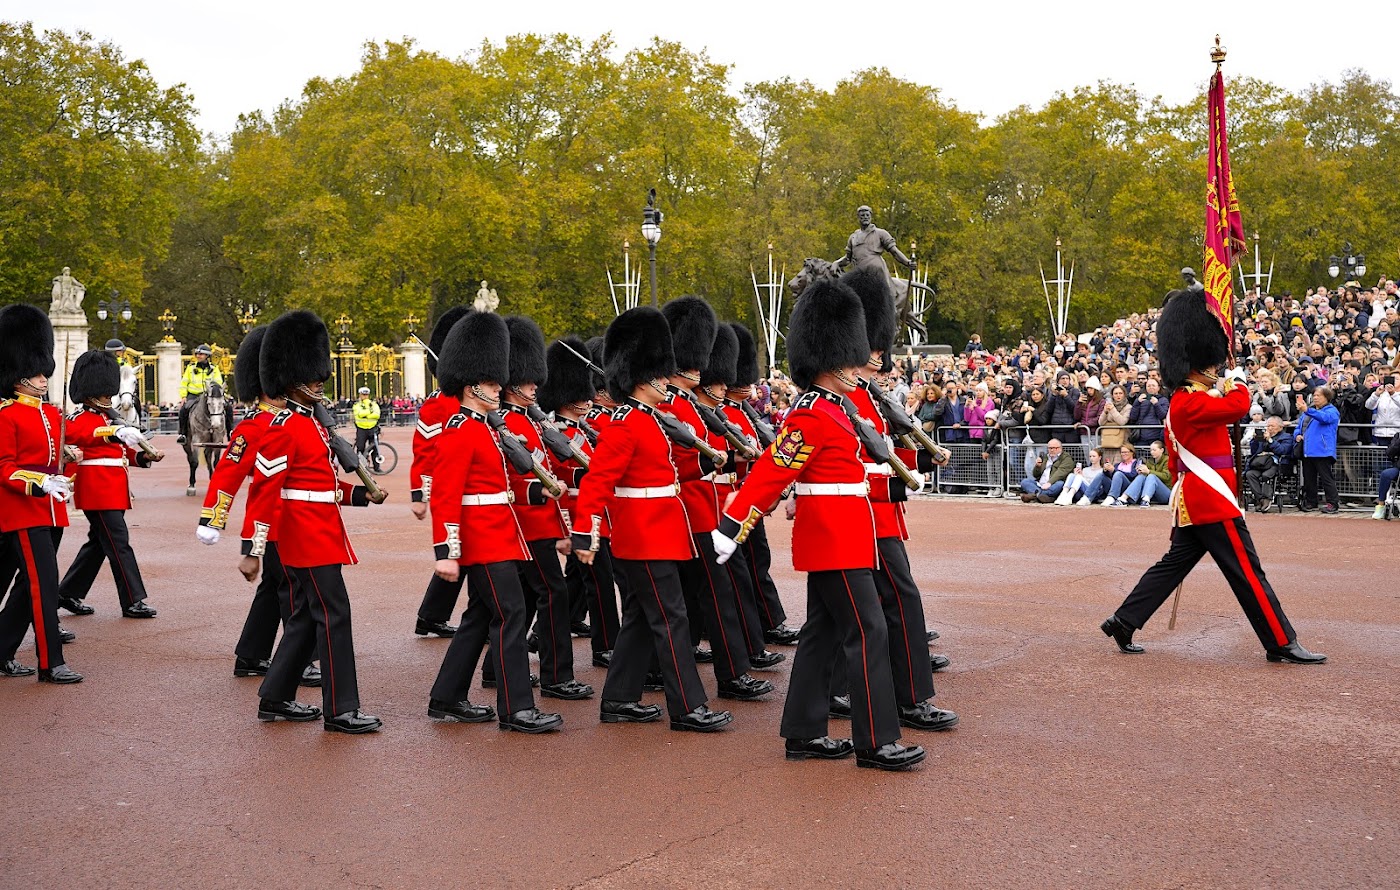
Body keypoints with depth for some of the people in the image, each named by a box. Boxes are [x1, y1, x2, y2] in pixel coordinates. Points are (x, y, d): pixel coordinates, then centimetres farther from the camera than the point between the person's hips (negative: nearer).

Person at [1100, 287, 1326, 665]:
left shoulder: (1184, 402, 17)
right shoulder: (1191, 403, -16)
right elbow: (1239, 406, -25)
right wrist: (1236, 380, -4)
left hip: (1193, 502, 11)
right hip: (1213, 504, -11)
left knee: (1174, 564, 13)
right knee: (1248, 573, -4)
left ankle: (1122, 622, 13)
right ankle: (1282, 644, 3)